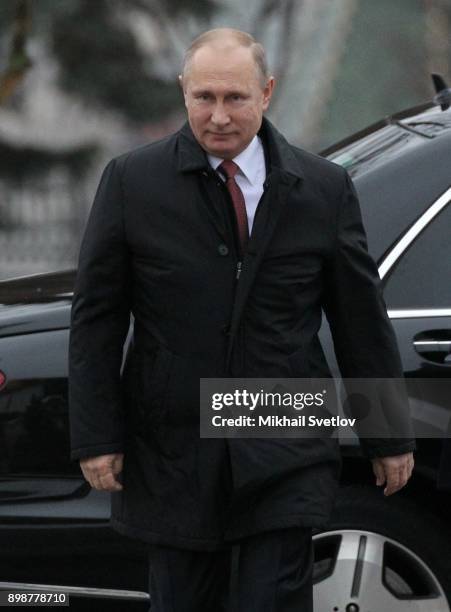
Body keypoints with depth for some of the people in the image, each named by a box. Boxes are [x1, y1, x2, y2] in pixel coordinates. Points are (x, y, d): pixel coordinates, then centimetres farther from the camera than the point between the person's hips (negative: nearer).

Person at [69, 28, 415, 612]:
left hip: (285, 457, 0)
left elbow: (361, 320, 7)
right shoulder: (132, 182, -1)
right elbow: (96, 318, 1)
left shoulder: (324, 189, 1)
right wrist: (97, 437, -4)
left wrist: (389, 437, 10)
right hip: (174, 452, 0)